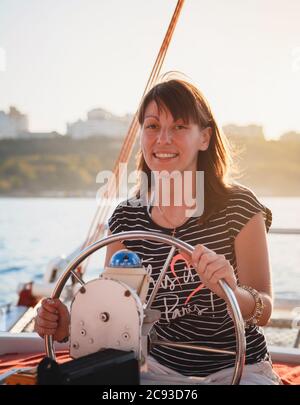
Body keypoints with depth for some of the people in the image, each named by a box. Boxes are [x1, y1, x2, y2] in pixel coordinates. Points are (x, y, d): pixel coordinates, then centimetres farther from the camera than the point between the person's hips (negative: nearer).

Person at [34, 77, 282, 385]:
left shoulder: (239, 207, -12)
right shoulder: (125, 219, -3)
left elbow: (264, 312, -14)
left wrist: (231, 292, -36)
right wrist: (71, 328, -19)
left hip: (237, 367, -1)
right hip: (159, 366, 2)